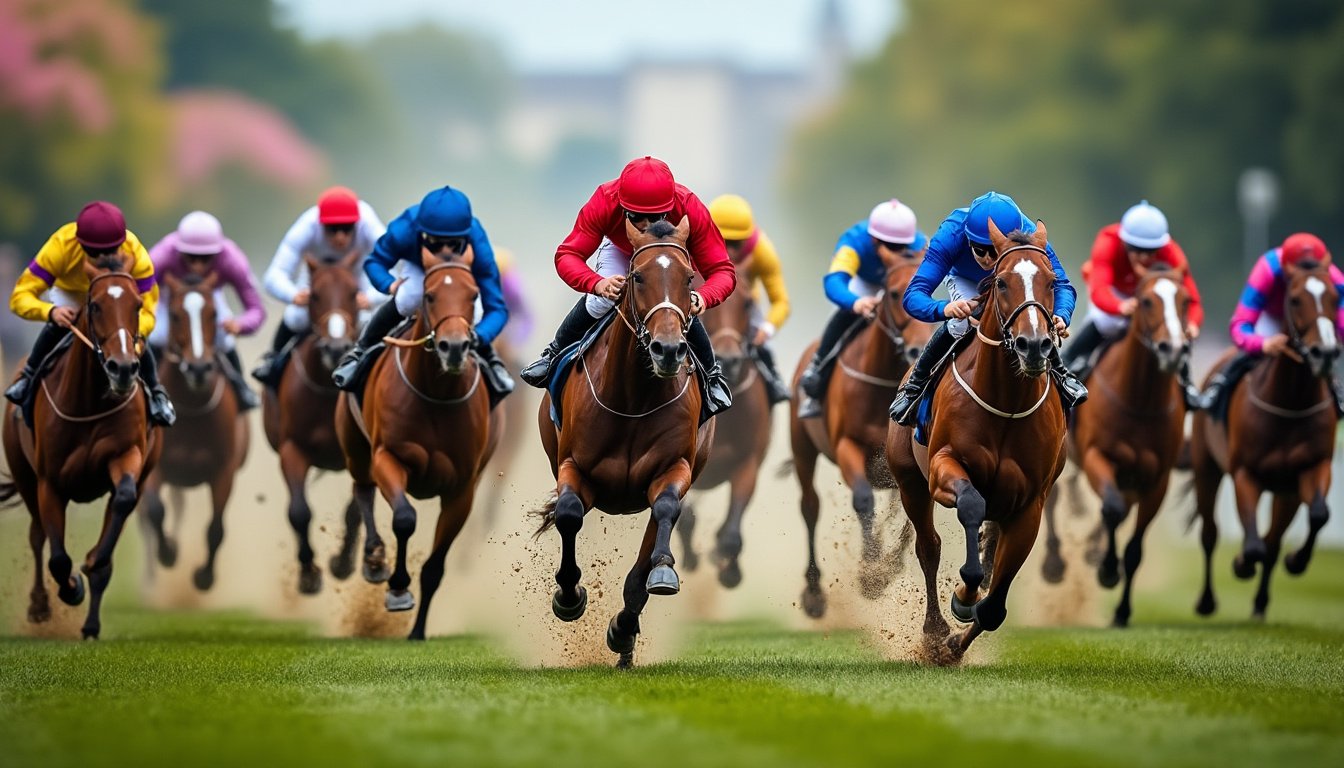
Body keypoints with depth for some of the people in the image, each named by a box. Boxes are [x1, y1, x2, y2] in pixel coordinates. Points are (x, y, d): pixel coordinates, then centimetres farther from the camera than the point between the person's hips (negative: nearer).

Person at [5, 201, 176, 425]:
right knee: (56, 327, -26)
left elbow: (146, 311, -39)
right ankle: (29, 376, 3)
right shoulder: (60, 246, -44)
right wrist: (51, 312, -66)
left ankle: (155, 392, 9)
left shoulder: (136, 255, -41)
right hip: (69, 293, 0)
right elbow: (20, 297, -44)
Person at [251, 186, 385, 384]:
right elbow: (274, 276, -48)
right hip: (318, 265, 0)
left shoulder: (369, 227, -44)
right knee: (297, 317, -15)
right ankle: (275, 357, 15)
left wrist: (371, 297, -74)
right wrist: (293, 295, -71)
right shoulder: (306, 228, -43)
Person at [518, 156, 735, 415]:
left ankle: (711, 374, 9)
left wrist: (703, 298, -64)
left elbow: (722, 271, -40)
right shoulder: (605, 202, -43)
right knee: (601, 300, -21)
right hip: (618, 248, 0)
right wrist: (598, 284, -65)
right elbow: (567, 255, -44)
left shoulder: (690, 209, -43)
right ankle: (555, 355, 7)